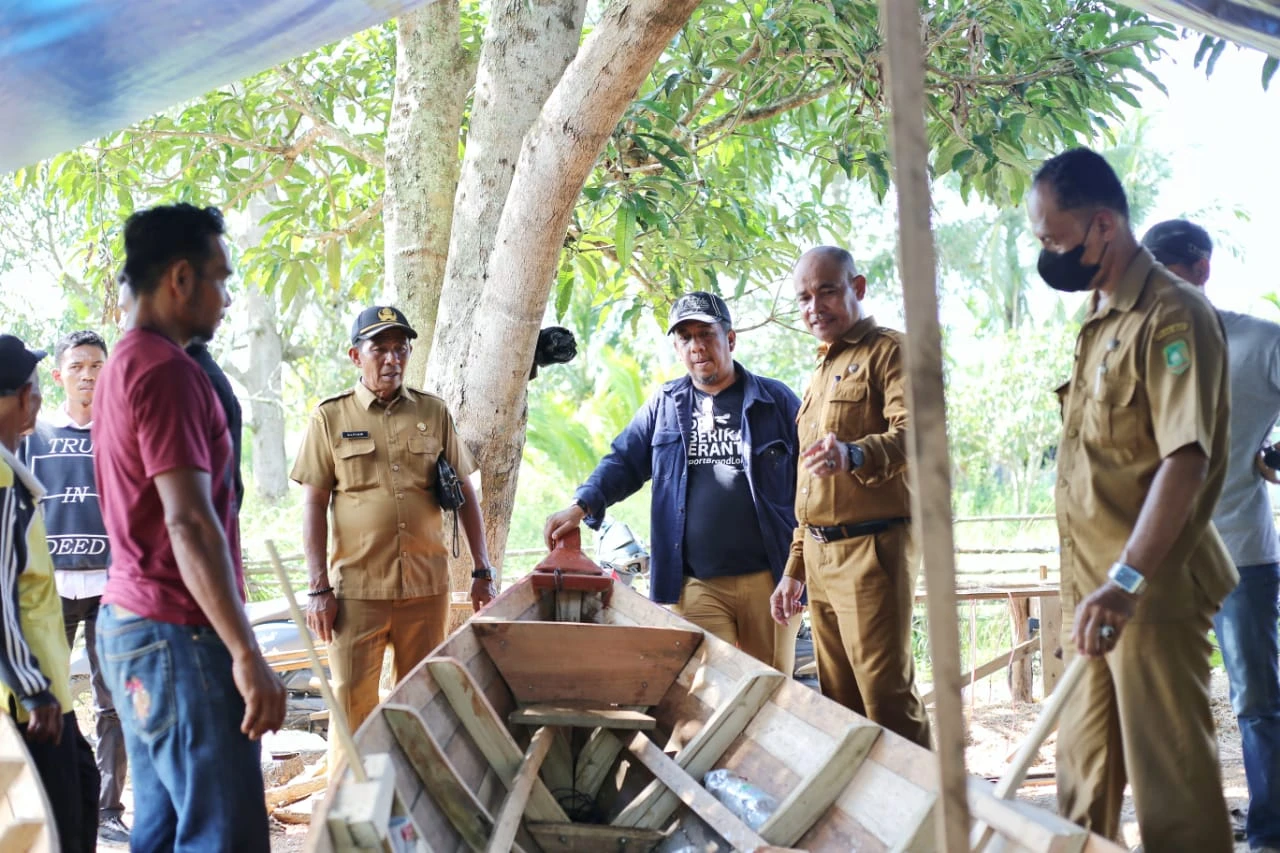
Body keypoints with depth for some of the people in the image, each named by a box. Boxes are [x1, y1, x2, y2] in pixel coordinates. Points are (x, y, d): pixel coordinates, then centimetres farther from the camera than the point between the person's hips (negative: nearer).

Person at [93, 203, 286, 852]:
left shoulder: (122, 365, 15)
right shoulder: (167, 371, -16)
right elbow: (190, 524, -24)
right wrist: (248, 656, -25)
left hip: (128, 624, 10)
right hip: (178, 634, -10)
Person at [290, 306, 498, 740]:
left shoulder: (434, 413, 7)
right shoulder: (330, 417, 1)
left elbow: (466, 495, 11)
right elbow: (314, 505, 0)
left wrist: (483, 572, 7)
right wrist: (319, 589, -6)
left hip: (427, 586, 2)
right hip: (357, 588, -2)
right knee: (353, 707, -1)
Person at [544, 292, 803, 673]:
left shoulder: (776, 400, 5)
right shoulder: (665, 405, 12)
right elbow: (623, 461, 14)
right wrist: (581, 506, -3)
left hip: (769, 579, -1)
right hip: (696, 585, 1)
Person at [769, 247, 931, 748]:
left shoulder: (889, 351, -3)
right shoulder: (821, 376, 24)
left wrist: (856, 454, -40)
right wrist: (795, 566, 24)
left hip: (871, 549, -9)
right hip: (820, 557, 9)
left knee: (887, 697, -10)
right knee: (839, 702, 10)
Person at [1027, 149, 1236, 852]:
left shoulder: (1173, 315, -14)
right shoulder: (1099, 323, 15)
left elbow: (1187, 459, -23)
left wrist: (1127, 580, -31)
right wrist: (1093, 583, 18)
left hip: (1154, 592, -9)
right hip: (1096, 589, 9)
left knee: (1170, 781, -2)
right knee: (1084, 776, 15)